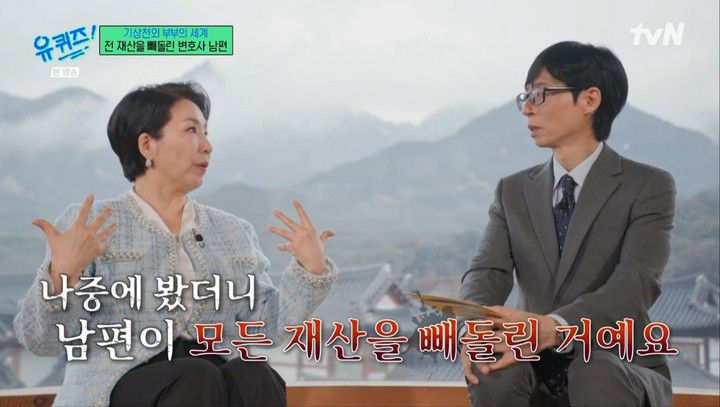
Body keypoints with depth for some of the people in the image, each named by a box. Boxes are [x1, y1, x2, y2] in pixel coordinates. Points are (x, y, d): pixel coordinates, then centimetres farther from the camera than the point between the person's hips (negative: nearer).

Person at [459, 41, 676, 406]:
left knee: (598, 374, -39)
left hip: (618, 369, -3)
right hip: (538, 373, 3)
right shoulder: (513, 191, 13)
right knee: (493, 367, -33)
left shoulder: (649, 187, -2)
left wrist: (552, 328, -37)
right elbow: (488, 271, -1)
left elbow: (636, 284, -18)